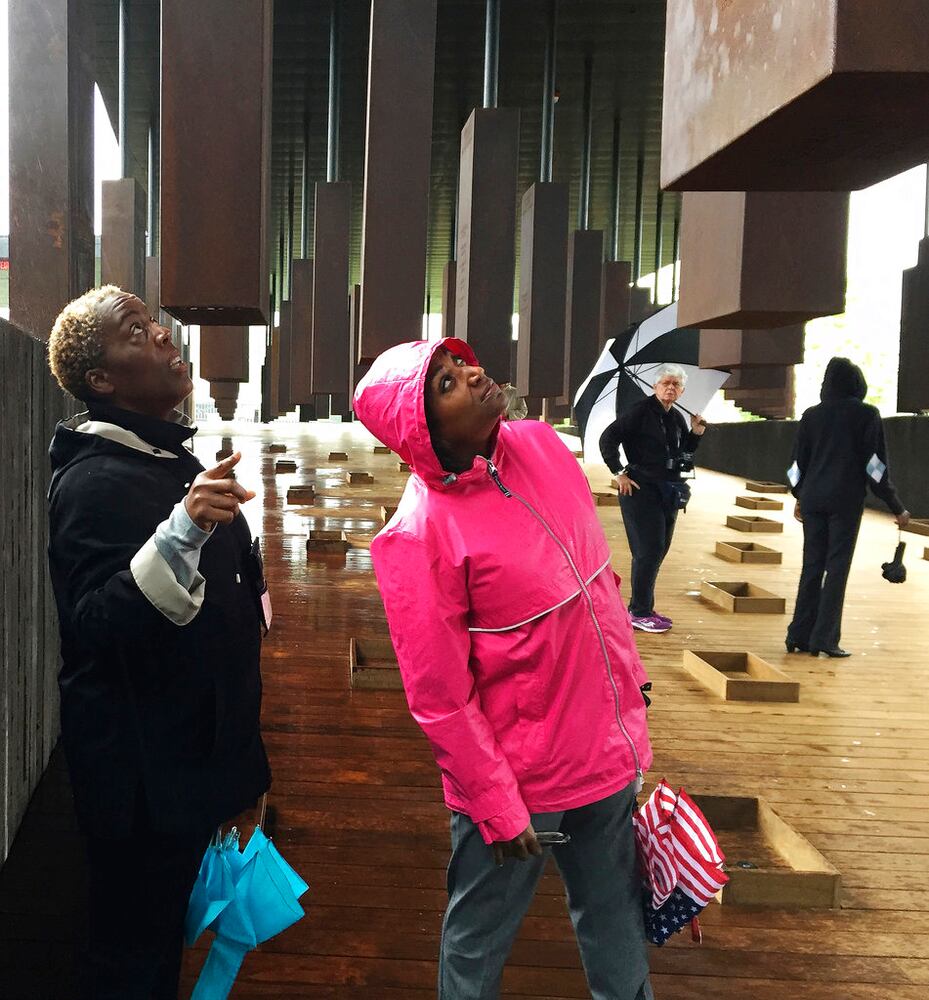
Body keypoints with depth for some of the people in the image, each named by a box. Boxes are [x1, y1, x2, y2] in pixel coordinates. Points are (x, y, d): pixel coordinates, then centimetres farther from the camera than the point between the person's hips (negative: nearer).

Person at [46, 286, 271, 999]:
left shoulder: (173, 459, 11)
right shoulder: (94, 480, -20)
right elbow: (99, 626, -32)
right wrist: (182, 532, -44)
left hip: (189, 749, 9)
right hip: (141, 771, -9)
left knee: (163, 933, 22)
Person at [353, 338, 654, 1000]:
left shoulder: (540, 444, -2)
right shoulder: (417, 534, -22)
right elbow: (440, 700, -18)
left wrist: (630, 675, 15)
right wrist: (499, 808, -13)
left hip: (609, 746, 6)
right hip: (519, 776, -6)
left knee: (617, 921, 25)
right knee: (479, 942, 17)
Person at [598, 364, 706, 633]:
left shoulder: (678, 418, 12)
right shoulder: (640, 411, -10)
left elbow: (683, 453, 19)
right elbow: (607, 440, -12)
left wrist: (696, 433, 3)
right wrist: (620, 473, -14)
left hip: (668, 490, 8)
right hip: (641, 488, -8)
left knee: (660, 549, 11)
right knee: (649, 549, -8)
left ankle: (643, 607, 23)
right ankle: (639, 613, 1)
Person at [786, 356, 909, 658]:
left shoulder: (811, 415, 7)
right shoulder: (866, 415, -3)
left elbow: (798, 460, 11)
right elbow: (875, 464, -6)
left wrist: (799, 497, 27)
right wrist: (897, 508, 1)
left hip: (813, 500, 4)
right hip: (846, 502, -3)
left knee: (812, 566, 9)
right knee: (837, 569, 1)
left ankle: (800, 635, 10)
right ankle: (824, 639, -1)